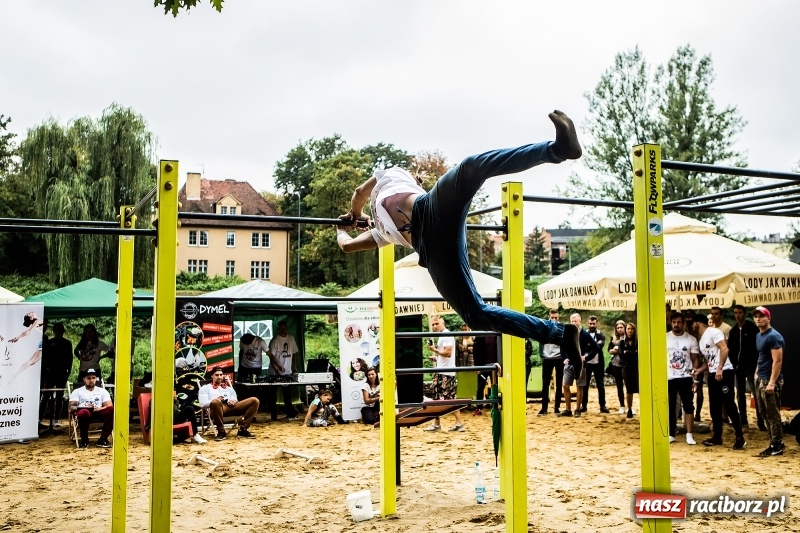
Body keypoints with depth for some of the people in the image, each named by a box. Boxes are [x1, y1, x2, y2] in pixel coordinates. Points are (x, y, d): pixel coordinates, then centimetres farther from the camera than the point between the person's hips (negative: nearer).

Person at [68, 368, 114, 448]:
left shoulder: (102, 391, 23)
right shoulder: (77, 391, 18)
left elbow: (110, 406, 9)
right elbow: (71, 408, 3)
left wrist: (101, 408, -15)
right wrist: (85, 407, -17)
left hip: (99, 412, 2)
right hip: (84, 412, -2)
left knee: (111, 410, -31)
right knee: (84, 412, -40)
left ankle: (103, 439, -22)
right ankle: (84, 439, -15)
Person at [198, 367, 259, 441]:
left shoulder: (228, 387, 37)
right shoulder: (205, 388, 22)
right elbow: (203, 404, 6)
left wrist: (233, 400, -2)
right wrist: (216, 400, -13)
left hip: (231, 407, 4)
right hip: (219, 408, -4)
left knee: (254, 401, -17)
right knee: (215, 402, -43)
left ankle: (243, 429, -18)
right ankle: (221, 432, -27)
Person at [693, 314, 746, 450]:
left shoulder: (713, 332, -8)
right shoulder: (701, 340, 20)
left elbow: (724, 349, -20)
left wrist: (719, 369, -26)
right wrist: (698, 370, 10)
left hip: (724, 372, -10)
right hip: (712, 374, 10)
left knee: (729, 404, -9)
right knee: (714, 406, 11)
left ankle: (740, 437, -3)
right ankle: (717, 436, 18)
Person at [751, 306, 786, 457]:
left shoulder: (773, 336, -15)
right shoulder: (758, 336, 14)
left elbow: (777, 361, -19)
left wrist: (772, 382, -23)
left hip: (770, 380, -10)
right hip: (760, 380, 10)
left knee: (773, 414, -4)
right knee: (765, 414, 13)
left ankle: (776, 446, 3)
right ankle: (777, 443, 21)